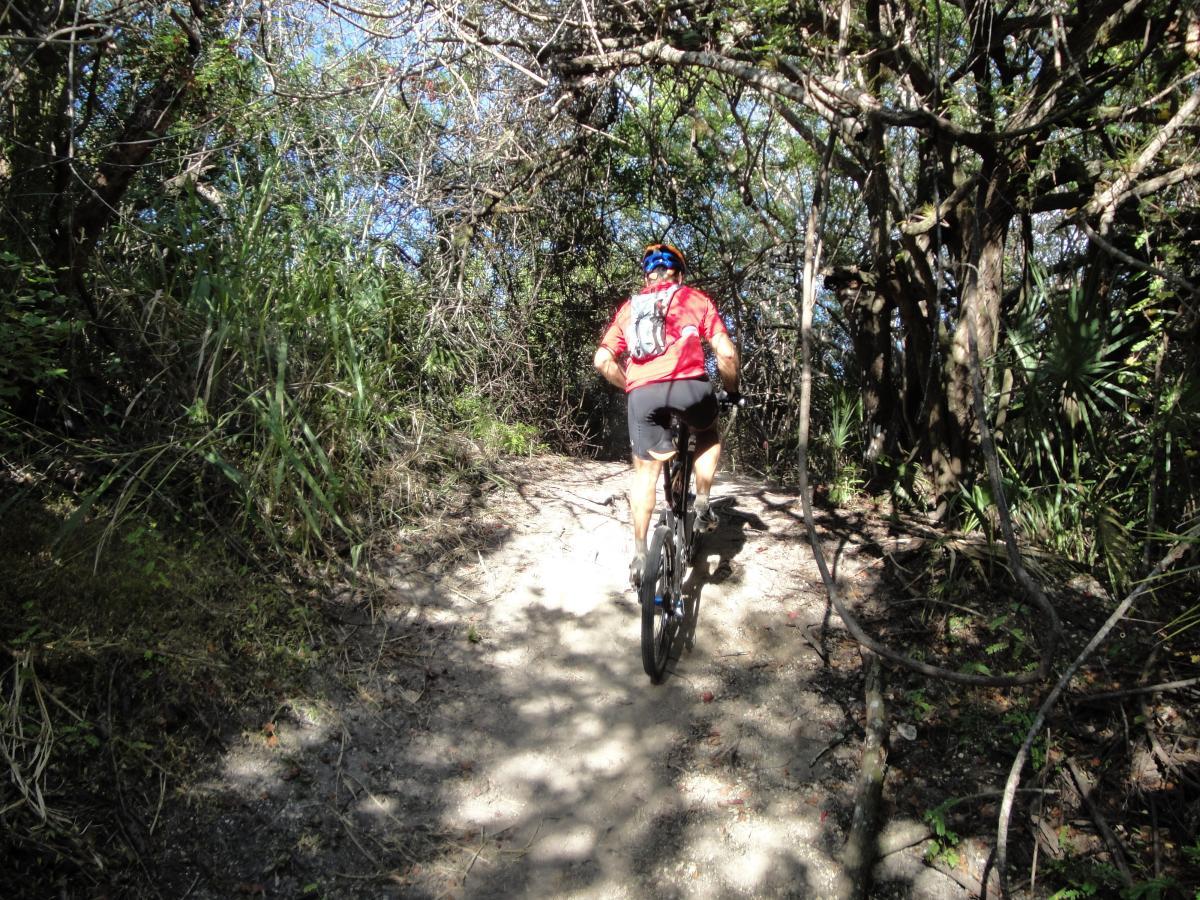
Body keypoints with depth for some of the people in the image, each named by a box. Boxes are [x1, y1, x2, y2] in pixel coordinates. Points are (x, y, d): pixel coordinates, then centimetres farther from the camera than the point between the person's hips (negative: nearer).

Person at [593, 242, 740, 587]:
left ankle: (639, 554, 11)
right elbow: (726, 353, 8)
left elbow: (602, 360, 15)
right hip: (689, 385, -1)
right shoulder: (696, 299, 18)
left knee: (645, 472, 13)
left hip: (642, 393, 2)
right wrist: (733, 389, 24)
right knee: (708, 434, 31)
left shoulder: (628, 307, 25)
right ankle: (702, 506, 24)